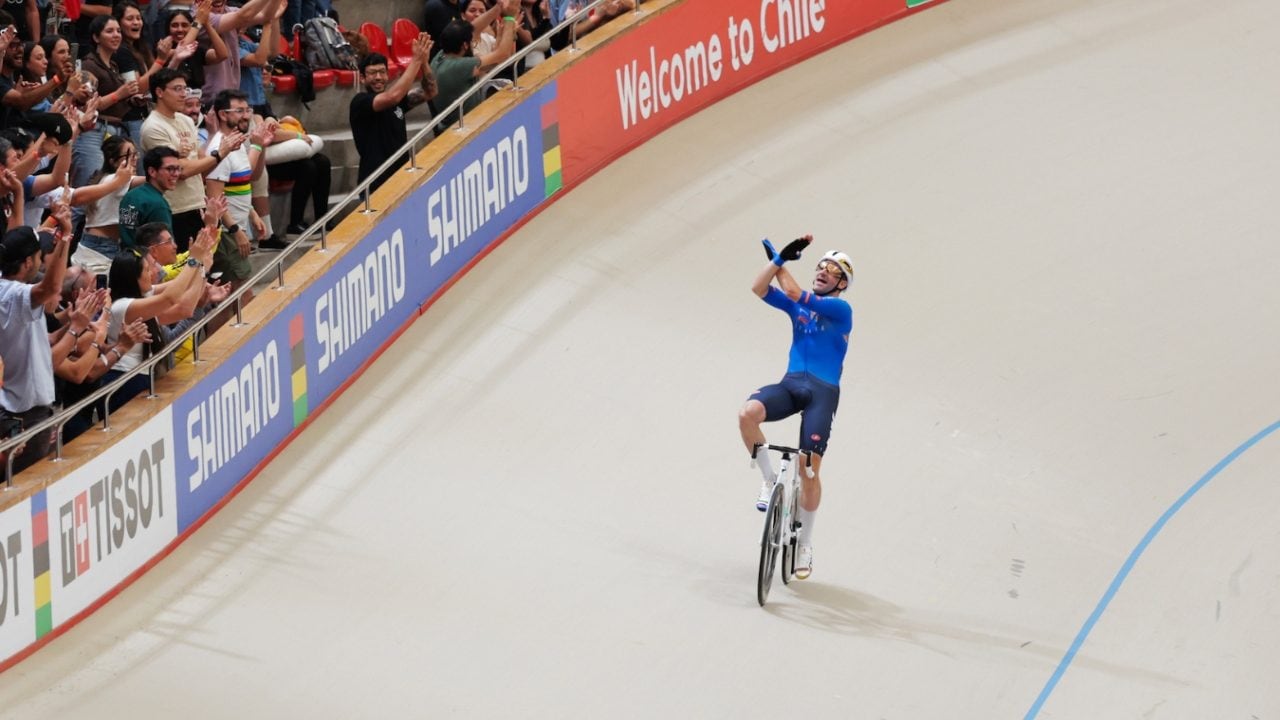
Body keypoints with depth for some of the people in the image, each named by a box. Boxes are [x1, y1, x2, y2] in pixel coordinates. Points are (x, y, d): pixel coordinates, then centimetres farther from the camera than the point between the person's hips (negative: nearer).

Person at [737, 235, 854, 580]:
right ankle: (769, 480, -9)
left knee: (809, 468, -8)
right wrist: (781, 258, -8)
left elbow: (796, 295, -12)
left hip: (822, 391, -4)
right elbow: (759, 289, 3)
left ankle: (805, 544, 8)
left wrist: (778, 261, 2)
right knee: (748, 413, -29)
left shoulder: (841, 309, -1)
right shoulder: (799, 304, 15)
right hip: (790, 384, 4)